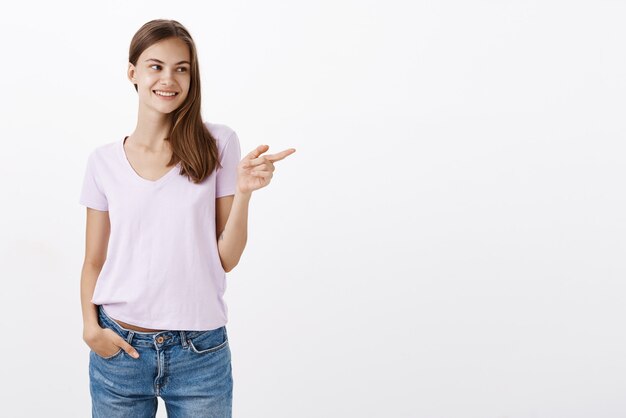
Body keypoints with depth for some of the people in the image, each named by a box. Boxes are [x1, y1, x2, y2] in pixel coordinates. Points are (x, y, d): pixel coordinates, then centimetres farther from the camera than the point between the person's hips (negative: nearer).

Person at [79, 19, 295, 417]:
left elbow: (227, 258, -3)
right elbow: (94, 261, 7)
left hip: (200, 353, -1)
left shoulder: (217, 144, -3)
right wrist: (91, 326, -8)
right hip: (119, 349, 1)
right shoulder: (104, 161, 2)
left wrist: (243, 191, -17)